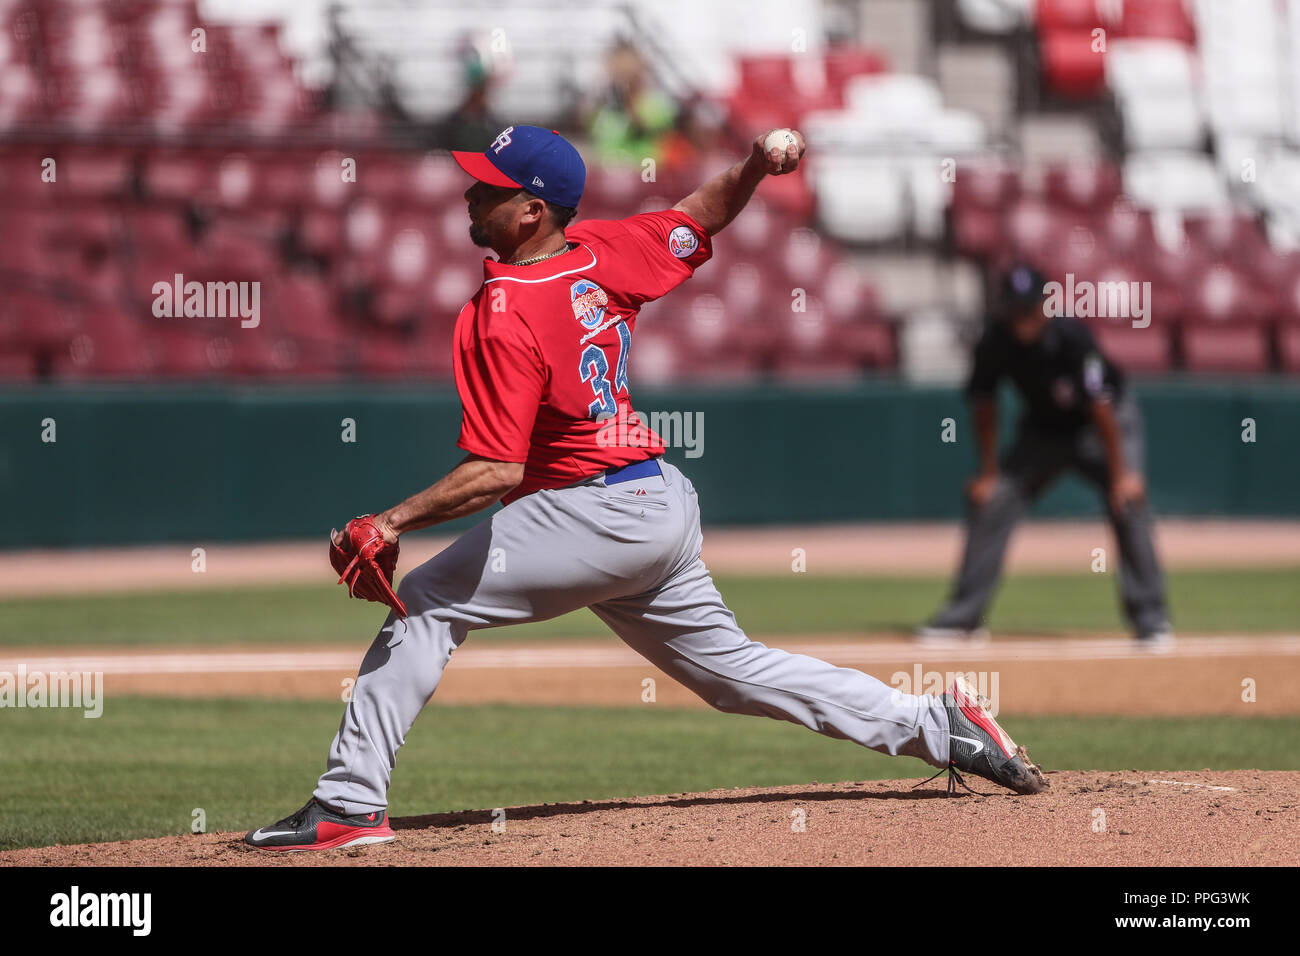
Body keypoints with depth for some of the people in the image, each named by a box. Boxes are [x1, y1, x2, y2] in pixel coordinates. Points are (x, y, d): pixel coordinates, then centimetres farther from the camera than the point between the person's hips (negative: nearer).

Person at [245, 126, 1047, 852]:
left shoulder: (500, 318, -18)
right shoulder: (600, 254, 6)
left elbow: (497, 472, -23)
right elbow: (702, 220, 20)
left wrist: (393, 521, -23)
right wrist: (756, 168, 1)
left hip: (596, 515, -9)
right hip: (664, 502, 9)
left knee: (424, 606, -6)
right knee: (733, 670, 19)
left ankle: (350, 804, -11)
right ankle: (944, 729, 20)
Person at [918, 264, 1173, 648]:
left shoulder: (1072, 336, -33)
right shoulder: (995, 343, -21)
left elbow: (1101, 407, -31)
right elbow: (984, 407, -6)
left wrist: (1120, 474, -30)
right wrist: (988, 471, -6)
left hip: (1104, 422, -4)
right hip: (1042, 427, 4)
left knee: (1128, 504, -22)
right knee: (989, 502, -5)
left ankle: (1150, 618, -16)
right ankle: (963, 614, 4)